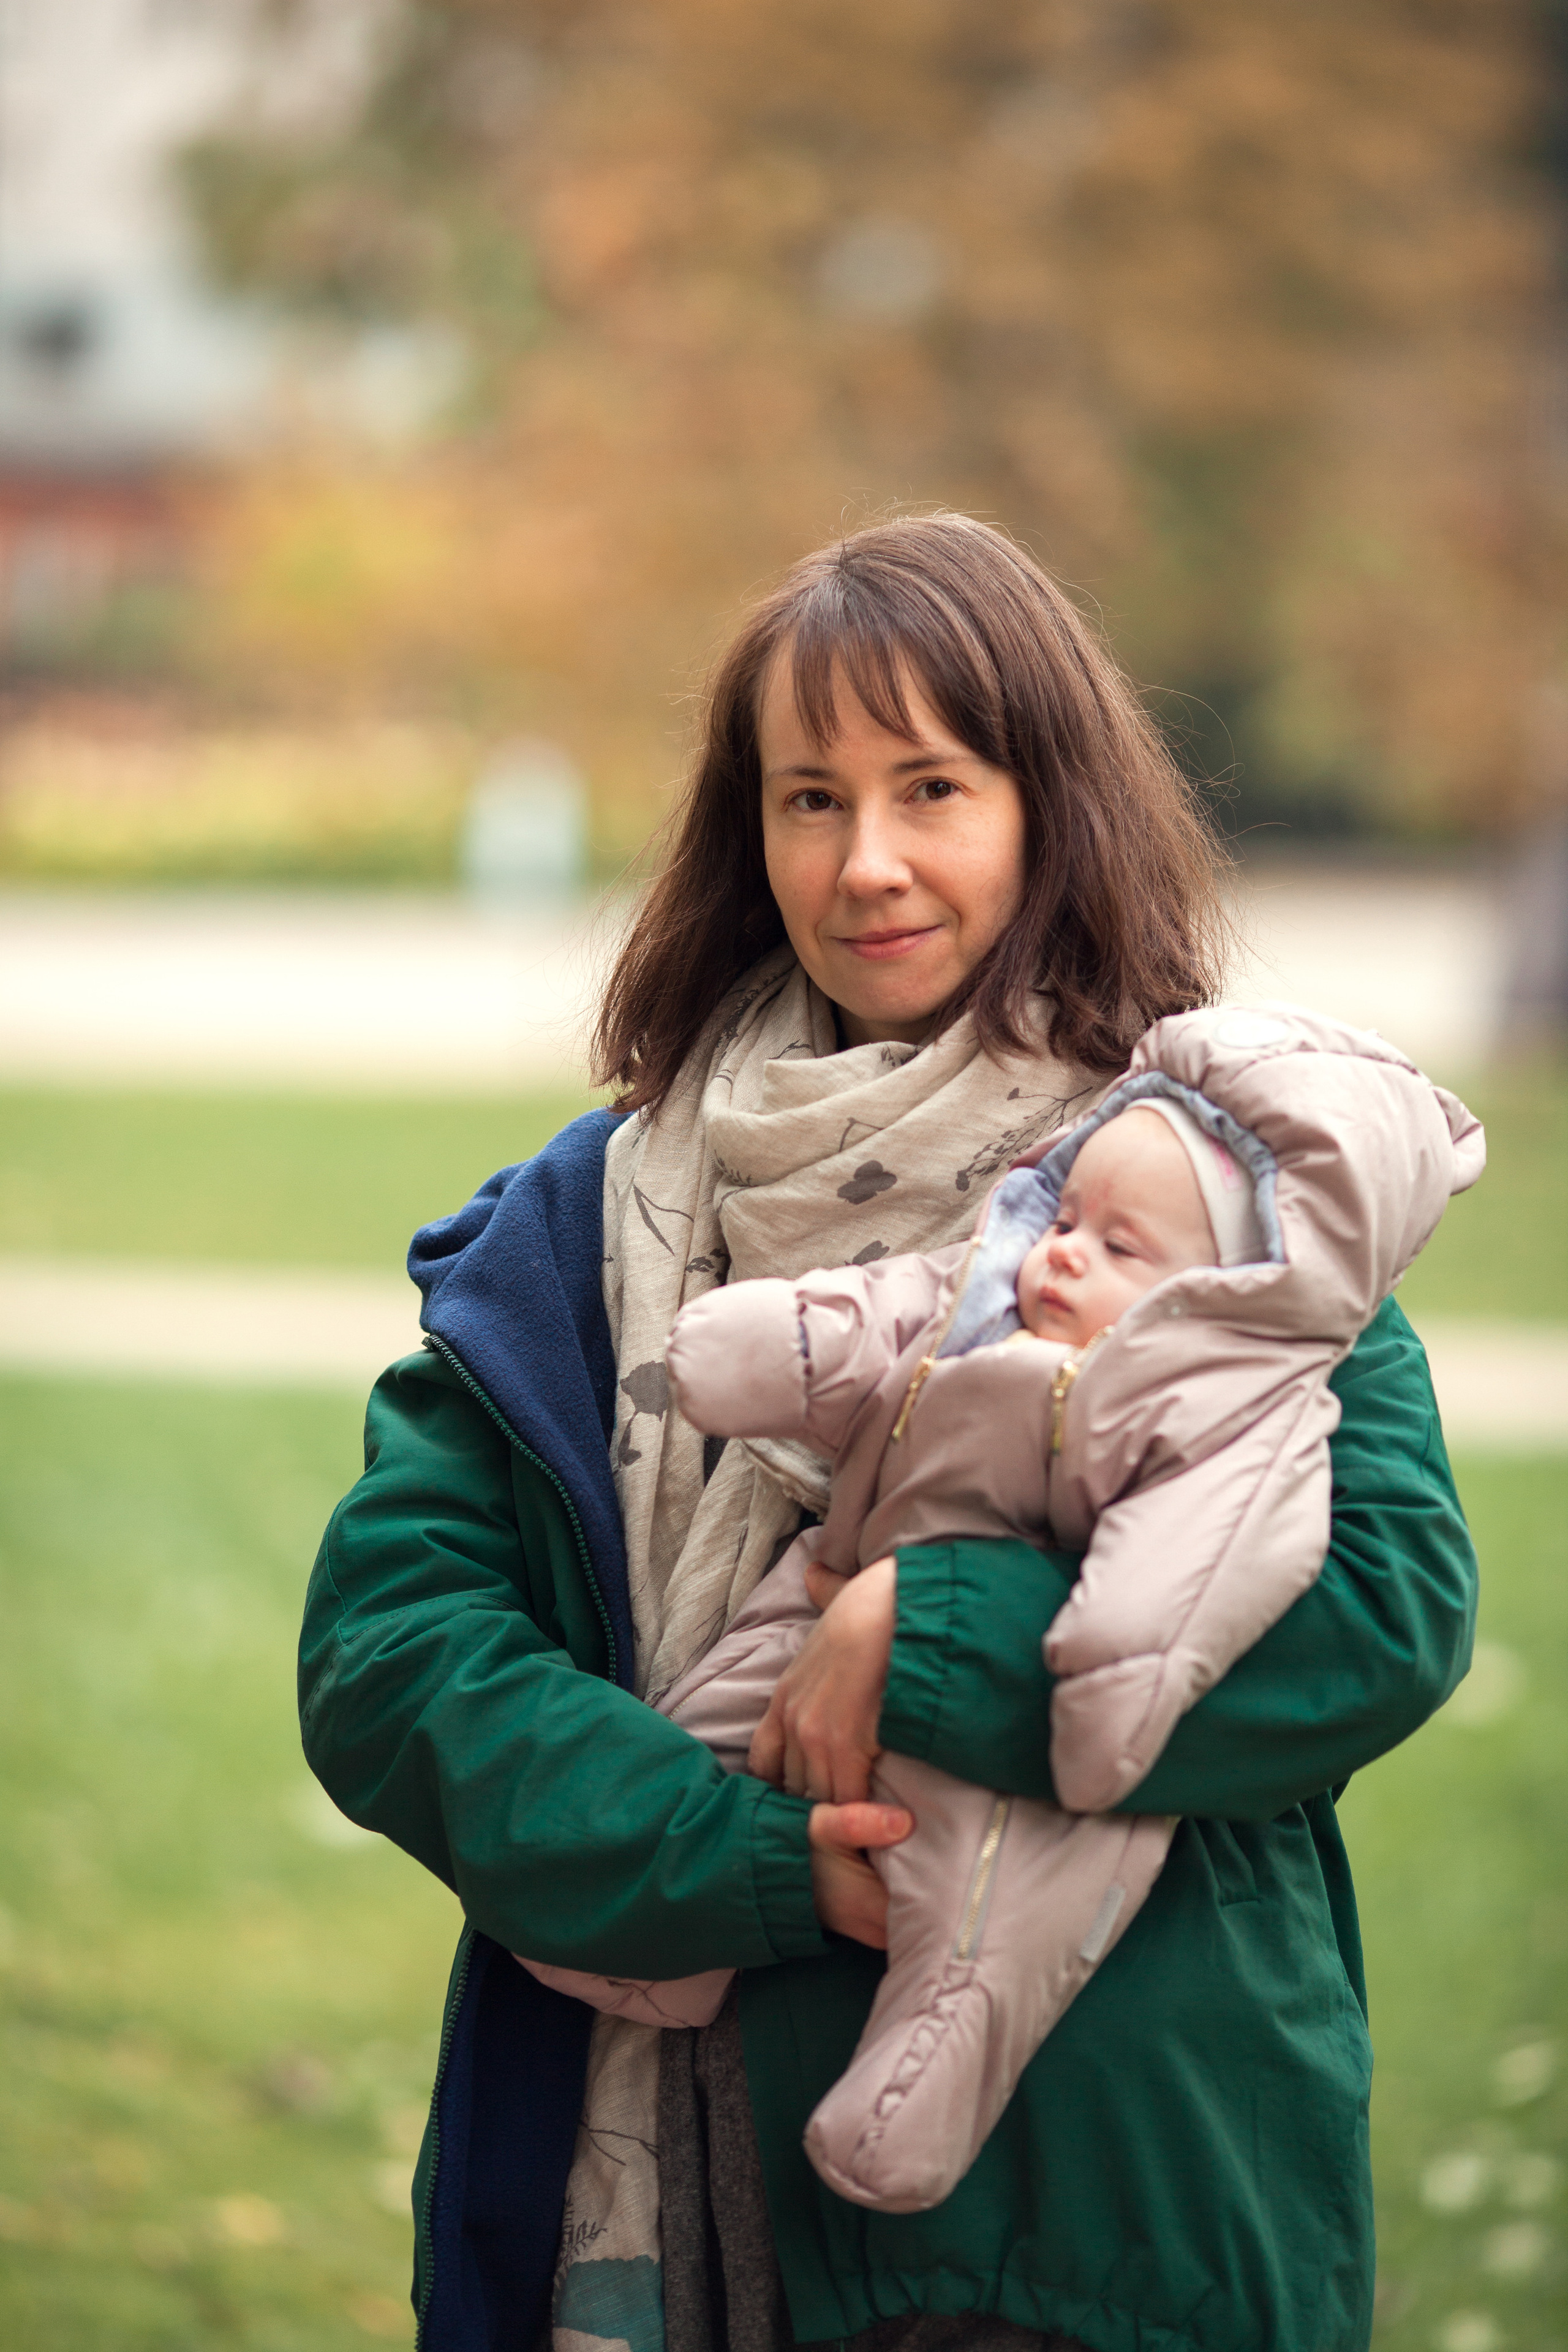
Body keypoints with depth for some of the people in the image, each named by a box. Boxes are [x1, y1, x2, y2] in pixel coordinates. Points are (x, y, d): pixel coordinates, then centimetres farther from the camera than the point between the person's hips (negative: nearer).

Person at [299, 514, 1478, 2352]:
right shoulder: (598, 1222, 4)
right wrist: (771, 1864, -16)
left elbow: (1396, 1599, -13)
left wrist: (930, 1636, -20)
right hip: (698, 2184, 2)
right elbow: (382, 1648, -3)